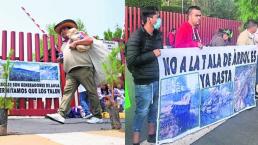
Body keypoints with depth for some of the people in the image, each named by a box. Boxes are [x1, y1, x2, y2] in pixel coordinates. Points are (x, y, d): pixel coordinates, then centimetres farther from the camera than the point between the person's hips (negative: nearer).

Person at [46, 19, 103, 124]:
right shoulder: (63, 45, 32)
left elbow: (90, 40, -2)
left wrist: (75, 43, -4)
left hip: (83, 68, -6)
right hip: (71, 72, 6)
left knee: (91, 92, -6)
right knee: (67, 91, -9)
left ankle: (97, 116, -3)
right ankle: (61, 114, -18)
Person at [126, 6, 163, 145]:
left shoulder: (157, 34, 8)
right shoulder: (136, 36, -13)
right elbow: (131, 60, -19)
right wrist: (152, 54, -17)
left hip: (157, 79, 7)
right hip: (144, 82, -7)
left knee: (154, 109, 16)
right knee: (142, 111, 1)